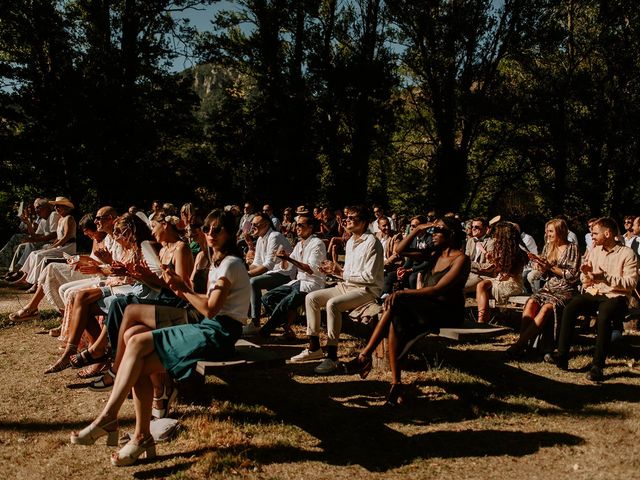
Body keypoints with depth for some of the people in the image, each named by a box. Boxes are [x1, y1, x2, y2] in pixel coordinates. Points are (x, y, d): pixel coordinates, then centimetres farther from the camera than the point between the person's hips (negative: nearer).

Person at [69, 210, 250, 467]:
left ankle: (108, 417, -12)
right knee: (141, 366, -10)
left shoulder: (230, 263, -9)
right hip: (208, 330, 9)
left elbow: (210, 310, -14)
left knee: (137, 342, -19)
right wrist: (184, 290, 4)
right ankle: (142, 437, -8)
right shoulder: (218, 262, 21)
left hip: (218, 334, -9)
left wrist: (183, 289, -7)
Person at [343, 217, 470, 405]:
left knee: (395, 305, -27)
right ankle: (396, 384, -29)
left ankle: (365, 355, -20)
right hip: (427, 307, 7)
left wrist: (403, 293, -28)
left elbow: (437, 290, -20)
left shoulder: (461, 259, -7)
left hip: (448, 312, -7)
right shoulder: (435, 255, 18)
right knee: (397, 321, -26)